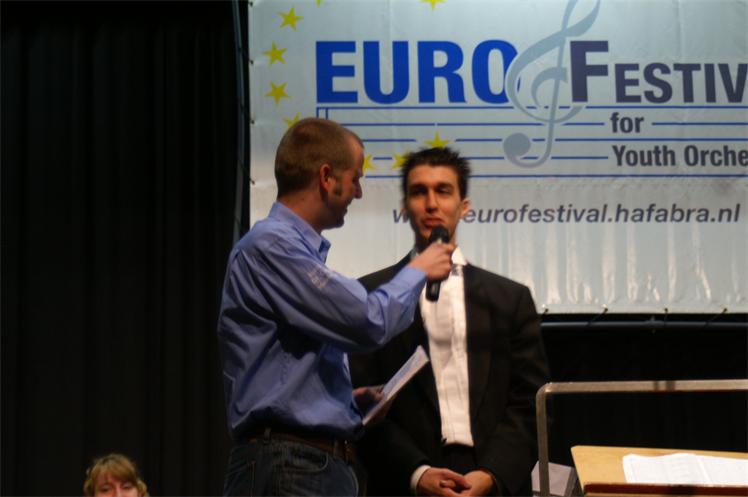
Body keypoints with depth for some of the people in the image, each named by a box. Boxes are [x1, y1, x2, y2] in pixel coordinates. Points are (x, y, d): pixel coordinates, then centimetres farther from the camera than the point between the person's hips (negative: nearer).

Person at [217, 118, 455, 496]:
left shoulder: (300, 250, 19)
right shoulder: (270, 247, -12)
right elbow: (369, 322, -18)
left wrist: (349, 399, 12)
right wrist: (417, 272, 0)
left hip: (329, 465, 10)